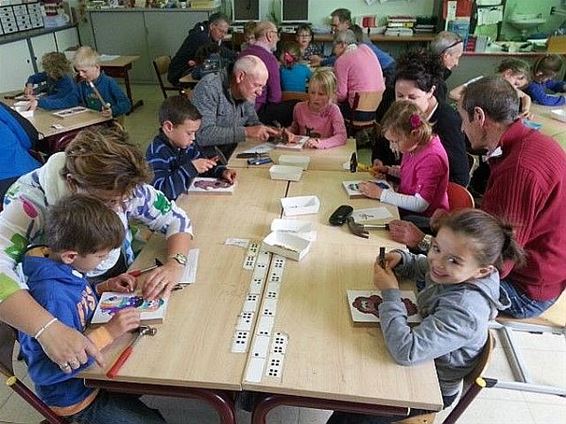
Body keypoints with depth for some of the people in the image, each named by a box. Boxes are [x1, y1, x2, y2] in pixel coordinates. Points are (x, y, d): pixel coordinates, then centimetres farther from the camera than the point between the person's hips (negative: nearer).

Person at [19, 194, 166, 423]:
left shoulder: (62, 265, -6)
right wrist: (108, 332, -35)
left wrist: (103, 288, -3)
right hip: (77, 399, -8)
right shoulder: (51, 294, -34)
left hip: (95, 367, 8)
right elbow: (45, 370, -33)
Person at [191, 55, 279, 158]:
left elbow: (253, 122, 17)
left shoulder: (247, 93, 3)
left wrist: (275, 133, -3)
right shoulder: (209, 87, -19)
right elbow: (202, 134, -29)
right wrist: (246, 132, -31)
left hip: (230, 157, 7)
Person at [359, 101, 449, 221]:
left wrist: (381, 193, -26)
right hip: (406, 206, 8)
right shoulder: (415, 144, 0)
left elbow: (420, 204, -28)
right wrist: (388, 170, 2)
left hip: (424, 218, -8)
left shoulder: (432, 158, -27)